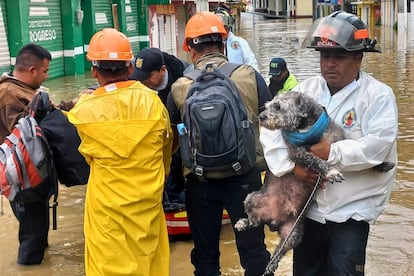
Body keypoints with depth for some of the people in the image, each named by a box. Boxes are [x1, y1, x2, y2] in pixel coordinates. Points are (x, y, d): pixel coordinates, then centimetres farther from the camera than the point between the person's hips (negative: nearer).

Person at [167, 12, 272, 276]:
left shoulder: (180, 88, -7)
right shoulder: (250, 76, -8)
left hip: (200, 180, 1)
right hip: (245, 175, 0)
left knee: (205, 253, 16)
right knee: (253, 249, 12)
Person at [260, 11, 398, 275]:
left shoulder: (379, 95, -8)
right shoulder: (305, 89, 5)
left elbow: (379, 146, -21)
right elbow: (271, 129, -3)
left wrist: (332, 153, -23)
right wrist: (291, 165, -17)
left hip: (351, 211, -5)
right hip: (307, 206, 5)